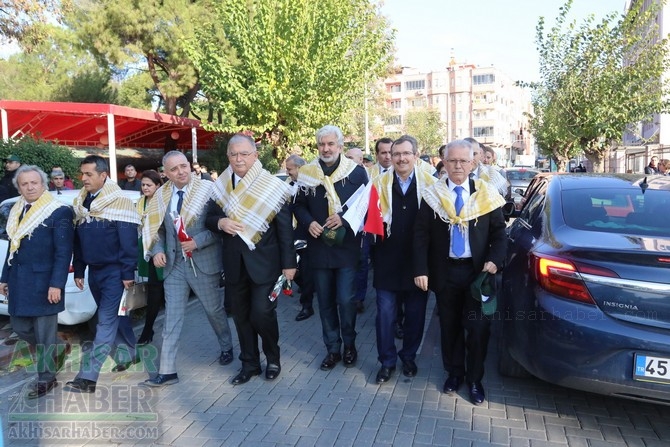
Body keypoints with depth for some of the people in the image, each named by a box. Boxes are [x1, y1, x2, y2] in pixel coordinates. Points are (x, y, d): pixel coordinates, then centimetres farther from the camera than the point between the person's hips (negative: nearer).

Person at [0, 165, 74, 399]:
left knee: (45, 332, 3)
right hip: (19, 281, 7)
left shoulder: (59, 212, -11)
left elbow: (64, 252, -14)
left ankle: (45, 379, 18)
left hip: (43, 281, -7)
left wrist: (56, 284, -19)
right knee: (20, 326, 15)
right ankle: (58, 348, 38)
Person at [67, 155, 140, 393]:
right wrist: (78, 271, 13)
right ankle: (127, 354, 33)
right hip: (94, 271, 7)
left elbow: (129, 240, -15)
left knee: (106, 321, -6)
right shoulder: (80, 203, 8)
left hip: (114, 271, -7)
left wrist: (128, 272, -17)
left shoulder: (119, 201, -14)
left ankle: (88, 376, -6)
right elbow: (78, 240, 14)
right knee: (113, 317, 17)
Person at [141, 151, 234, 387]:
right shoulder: (161, 195, 4)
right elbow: (156, 228, 11)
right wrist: (157, 250, -5)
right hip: (174, 264, 3)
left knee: (214, 309, 14)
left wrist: (197, 241, -20)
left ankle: (226, 347, 40)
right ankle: (167, 370, 12)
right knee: (171, 317, 4)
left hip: (203, 262, -3)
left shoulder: (207, 190, -10)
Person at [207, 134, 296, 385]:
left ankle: (273, 358, 23)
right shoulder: (221, 186, 3)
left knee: (262, 313, -4)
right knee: (241, 315, 12)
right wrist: (220, 223, -14)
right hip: (234, 263, 4)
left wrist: (289, 263, -9)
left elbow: (285, 228, -7)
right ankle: (249, 363, 30)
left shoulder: (272, 186, -8)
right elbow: (209, 219, 10)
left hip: (265, 261, -4)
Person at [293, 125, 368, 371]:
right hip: (319, 246, 3)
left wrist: (344, 218, -16)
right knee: (325, 301, 10)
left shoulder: (357, 171, -3)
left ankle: (349, 345, 23)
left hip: (347, 246, -3)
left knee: (345, 300, -3)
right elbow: (299, 205, 10)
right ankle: (333, 349, 25)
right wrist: (309, 222, -9)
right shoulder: (306, 173, 4)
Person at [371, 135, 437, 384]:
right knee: (385, 313, 4)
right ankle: (387, 361, 21)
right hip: (388, 260, 1)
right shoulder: (380, 183, 2)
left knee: (415, 314, 12)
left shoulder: (429, 183, -3)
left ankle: (409, 357, 32)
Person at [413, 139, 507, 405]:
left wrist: (494, 261, -12)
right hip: (445, 271, 0)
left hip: (478, 271, 0)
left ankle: (475, 379, 23)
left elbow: (499, 232, 4)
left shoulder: (486, 194, 1)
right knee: (450, 325, 13)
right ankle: (454, 372, 33)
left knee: (478, 327, 3)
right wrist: (421, 270, -10)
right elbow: (421, 234, -3)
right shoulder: (432, 195, -2)